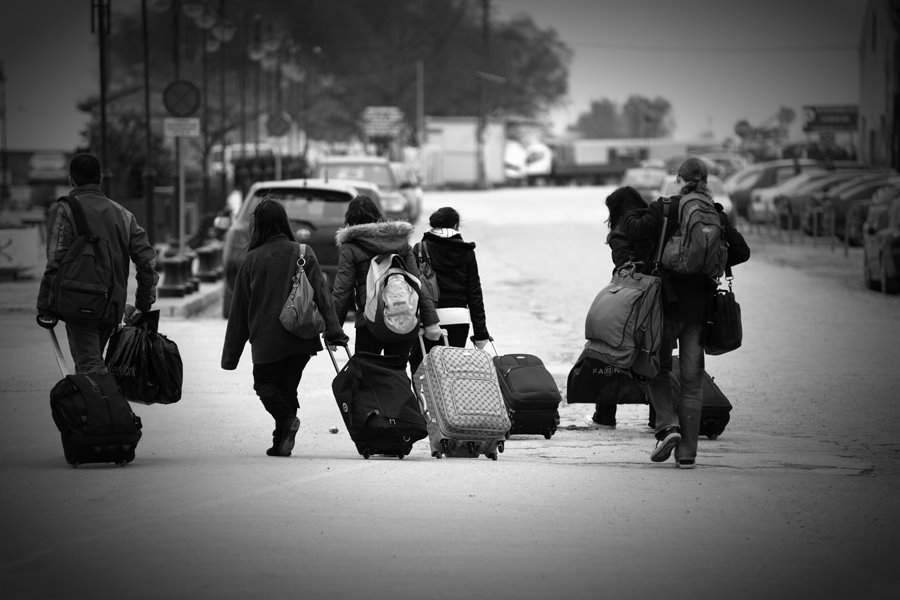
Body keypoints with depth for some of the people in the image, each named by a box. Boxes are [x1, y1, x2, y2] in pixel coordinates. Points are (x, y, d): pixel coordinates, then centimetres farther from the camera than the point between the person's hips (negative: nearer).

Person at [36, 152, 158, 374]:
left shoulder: (63, 211, -5)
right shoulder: (122, 214, 13)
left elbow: (55, 264, -13)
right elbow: (147, 261, 10)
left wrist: (46, 309, -8)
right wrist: (143, 305, 17)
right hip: (113, 306, 6)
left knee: (91, 368, -12)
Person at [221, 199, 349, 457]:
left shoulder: (252, 259, -2)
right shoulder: (304, 253, 1)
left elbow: (239, 309, 3)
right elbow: (322, 295, -4)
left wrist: (230, 355, 9)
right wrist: (333, 330, -4)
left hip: (266, 339, -3)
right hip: (301, 338, 3)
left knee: (264, 383, 13)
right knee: (287, 385, 16)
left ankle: (287, 417, -15)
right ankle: (282, 441, 7)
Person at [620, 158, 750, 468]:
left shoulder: (666, 209, -7)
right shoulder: (715, 216, 3)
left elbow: (634, 231, -17)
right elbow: (741, 251, 2)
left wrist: (636, 213, 4)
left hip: (667, 301, -3)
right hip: (699, 305, 3)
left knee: (659, 368, 14)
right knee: (691, 378, 7)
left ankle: (667, 425, -9)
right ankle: (687, 451, 4)